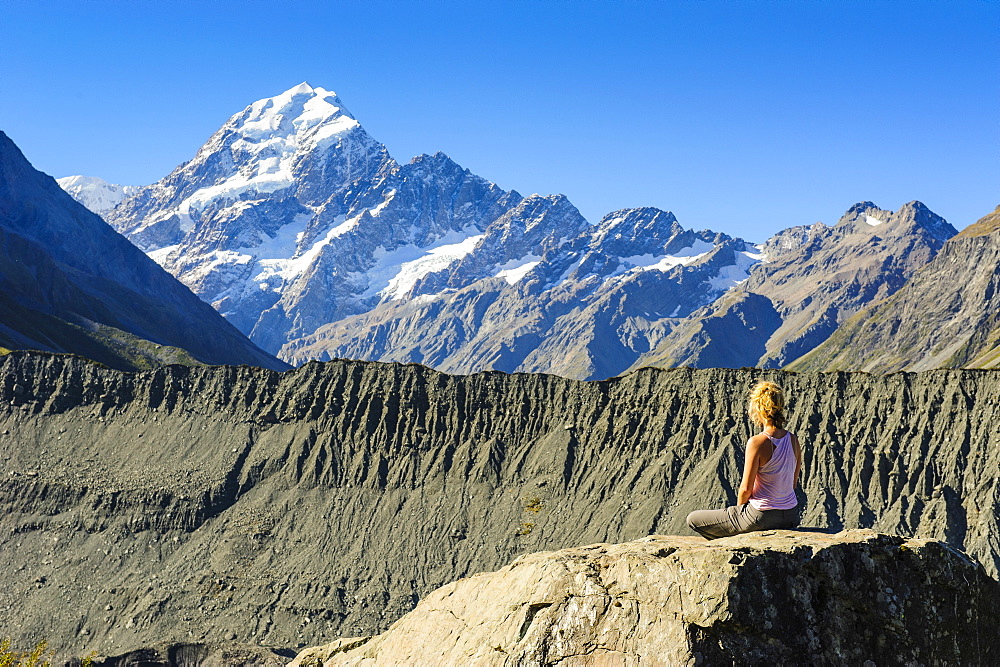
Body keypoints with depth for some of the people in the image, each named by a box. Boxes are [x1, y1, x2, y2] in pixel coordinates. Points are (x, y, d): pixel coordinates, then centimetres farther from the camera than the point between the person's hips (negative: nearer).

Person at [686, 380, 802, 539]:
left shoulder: (757, 443, -22)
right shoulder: (793, 440, -1)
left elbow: (746, 489, -17)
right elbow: (793, 483, 9)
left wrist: (740, 507, 4)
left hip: (762, 517, -8)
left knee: (693, 519, 8)